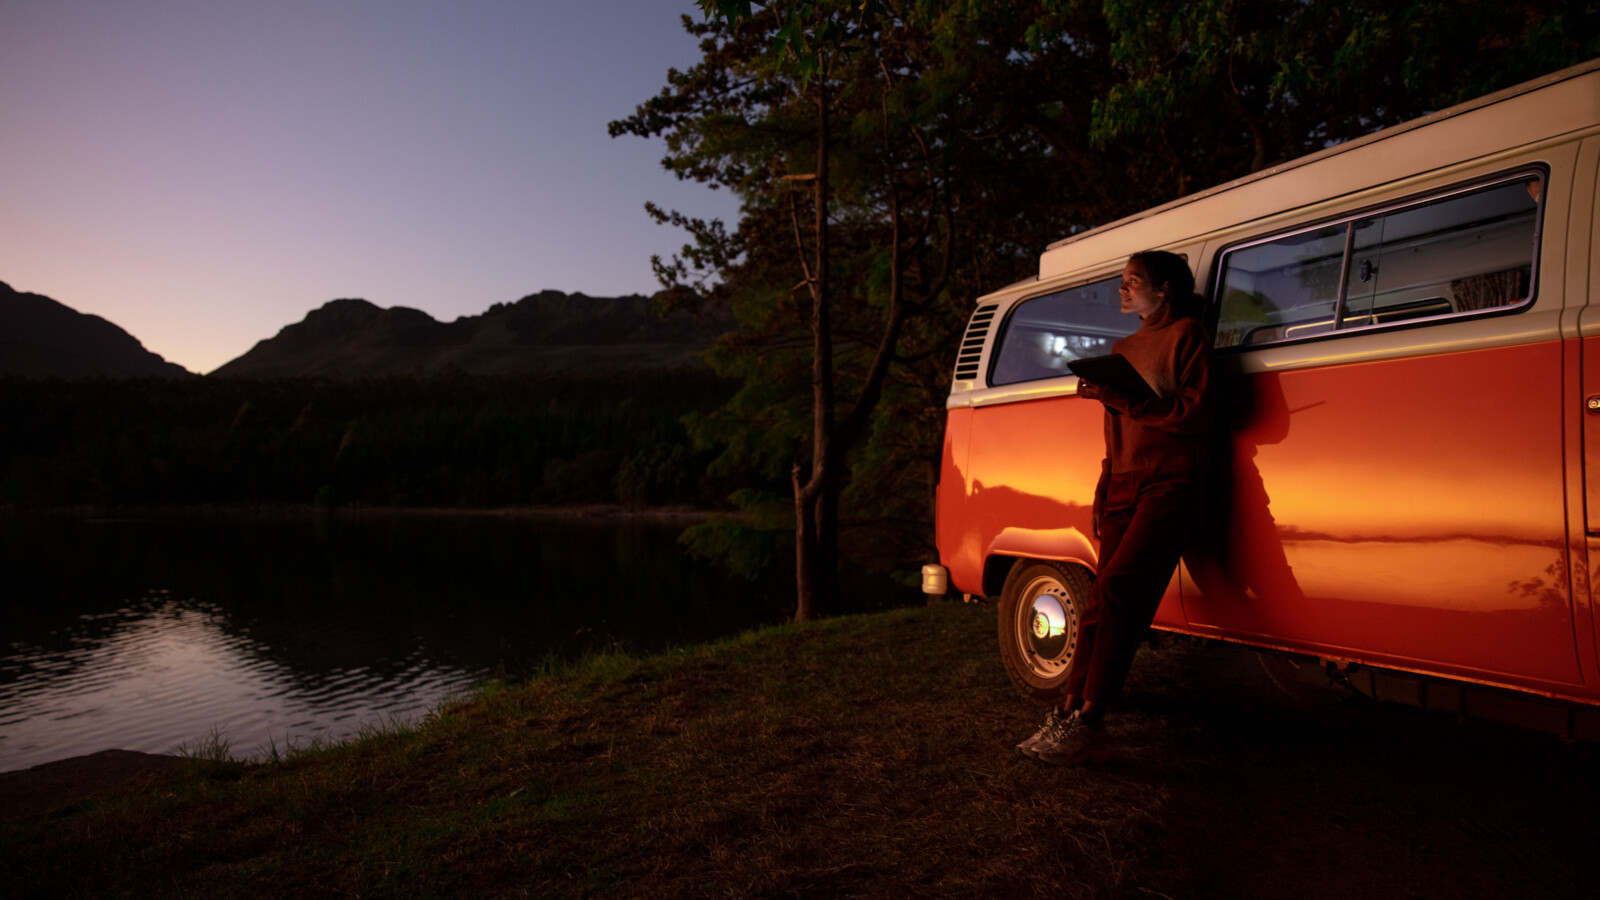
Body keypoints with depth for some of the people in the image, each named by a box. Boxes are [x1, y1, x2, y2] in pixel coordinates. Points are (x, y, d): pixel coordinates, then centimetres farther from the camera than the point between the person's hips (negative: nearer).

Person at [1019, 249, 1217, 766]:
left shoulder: (1187, 334, 4)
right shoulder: (1123, 349, 26)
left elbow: (1198, 414, -9)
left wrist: (1125, 402, -16)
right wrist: (1102, 494, 18)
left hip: (1170, 486, -7)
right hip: (1124, 487, 7)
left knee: (1116, 591, -18)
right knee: (1104, 603, -1)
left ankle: (1086, 721, -17)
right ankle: (1070, 712, -3)